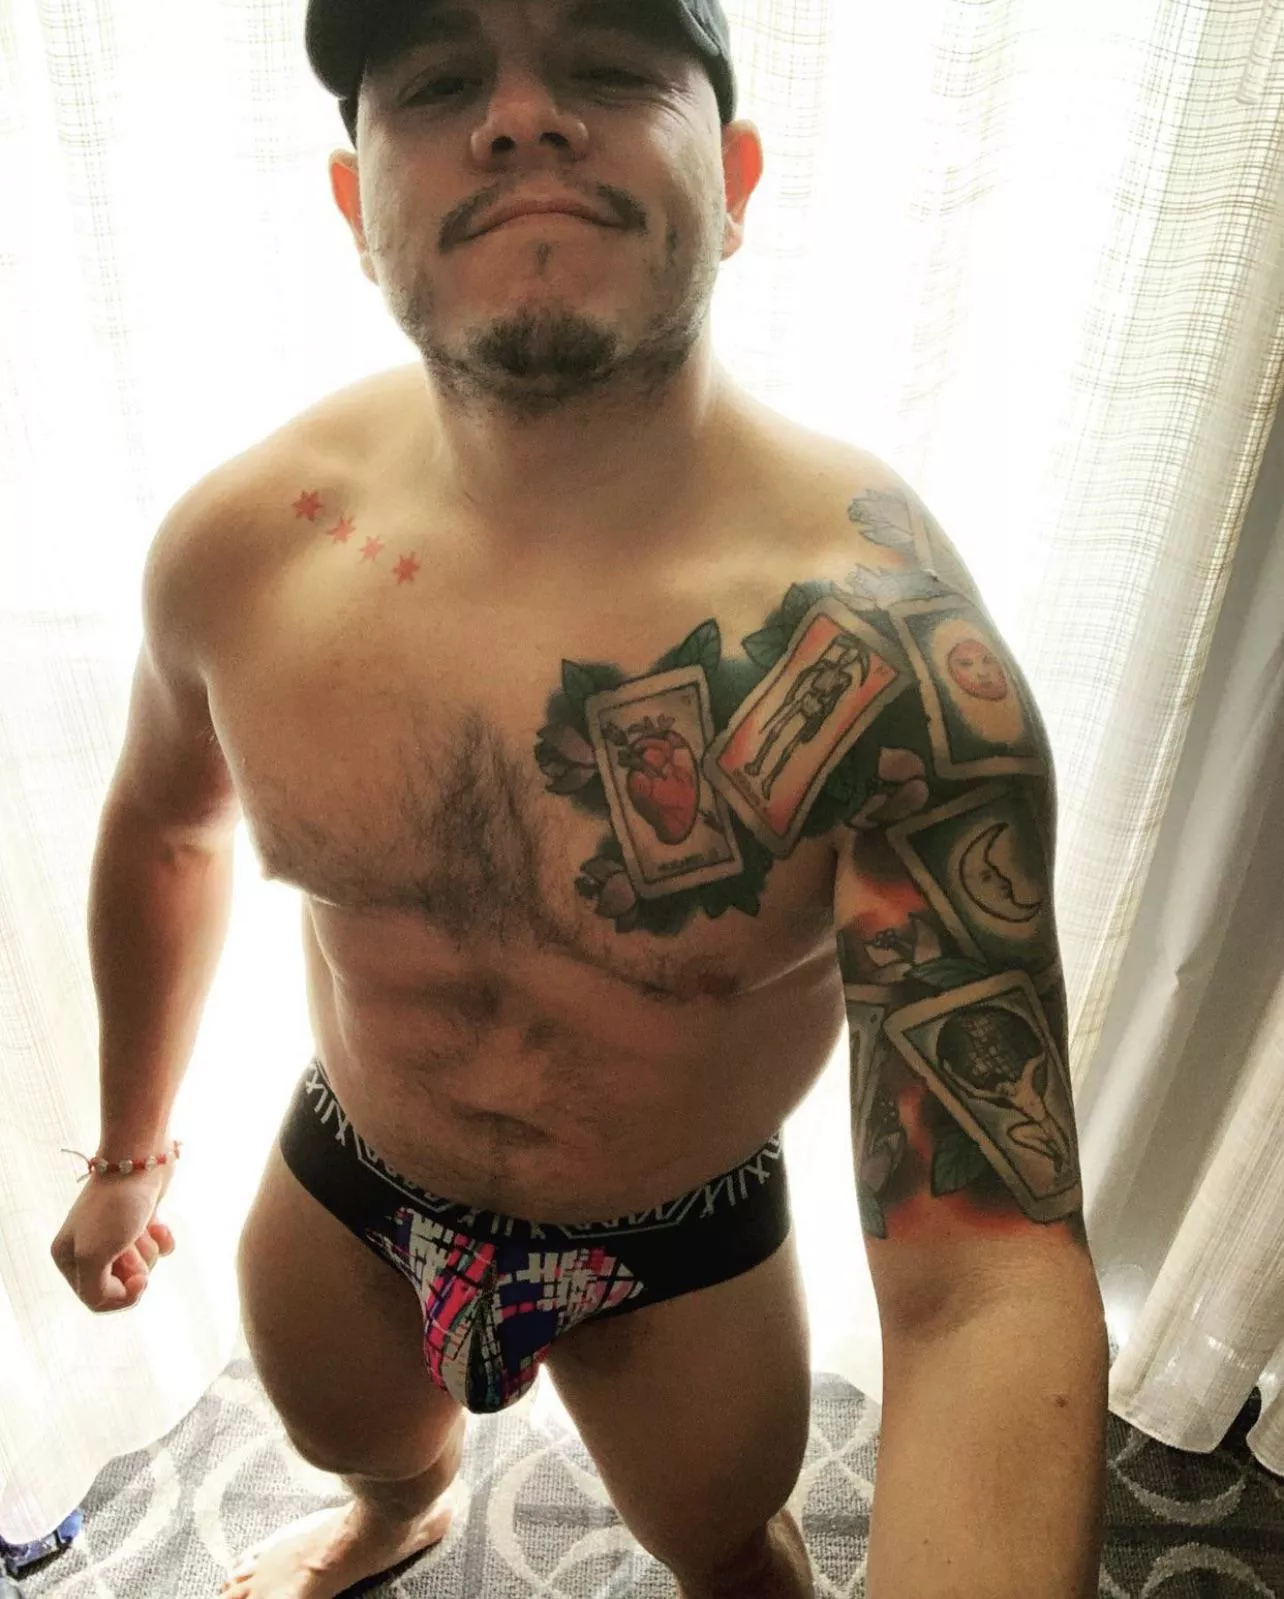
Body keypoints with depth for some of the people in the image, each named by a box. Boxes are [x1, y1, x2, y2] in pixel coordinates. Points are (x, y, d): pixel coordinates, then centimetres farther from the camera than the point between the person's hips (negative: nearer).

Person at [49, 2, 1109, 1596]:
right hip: (347, 1187, 4)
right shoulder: (240, 545, -20)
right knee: (346, 1442, 35)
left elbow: (989, 1282, -33)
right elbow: (166, 823, 0)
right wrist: (130, 1147, 12)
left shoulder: (888, 644, -34)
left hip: (687, 1254, -3)